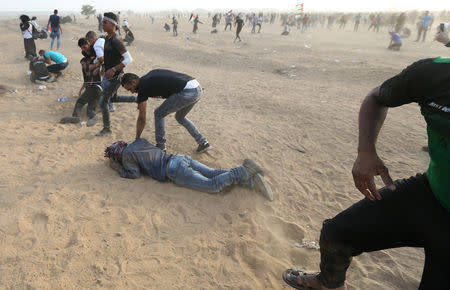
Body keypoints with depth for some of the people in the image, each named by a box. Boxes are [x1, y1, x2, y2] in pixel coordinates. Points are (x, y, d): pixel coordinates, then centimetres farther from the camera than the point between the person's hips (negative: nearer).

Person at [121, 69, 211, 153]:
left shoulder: (142, 88, -1)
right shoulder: (151, 74, 22)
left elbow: (142, 119, 3)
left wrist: (137, 139, 14)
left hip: (187, 92, -9)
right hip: (198, 88, 9)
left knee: (159, 114, 8)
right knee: (180, 117, 27)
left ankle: (161, 147, 17)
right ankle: (203, 142, 25)